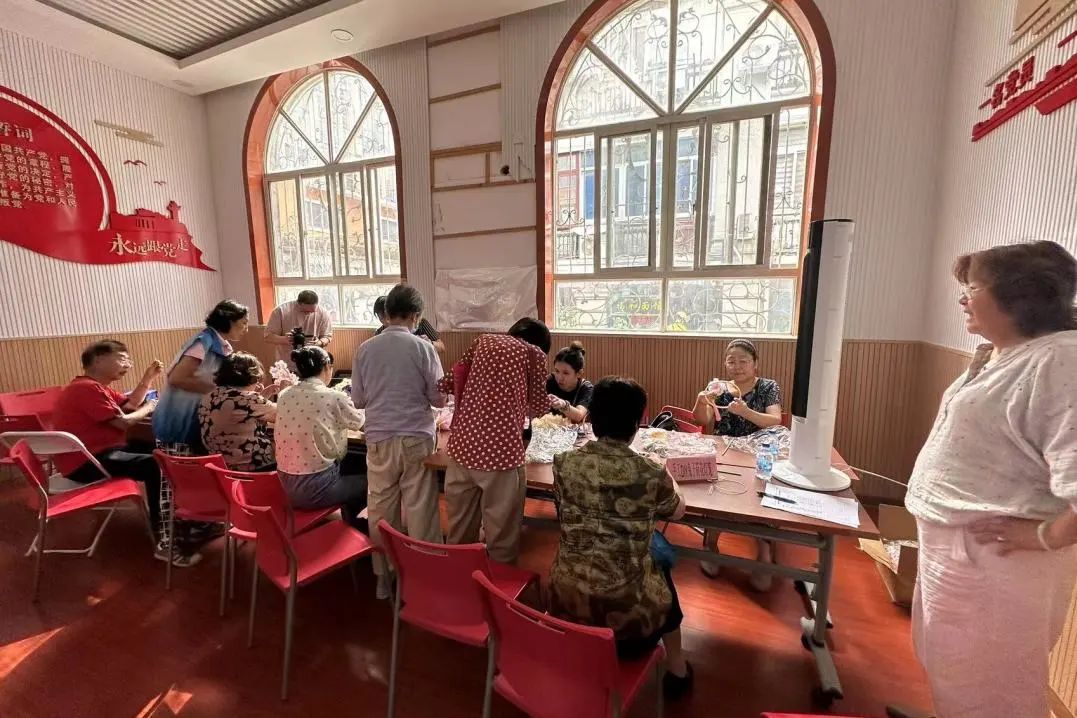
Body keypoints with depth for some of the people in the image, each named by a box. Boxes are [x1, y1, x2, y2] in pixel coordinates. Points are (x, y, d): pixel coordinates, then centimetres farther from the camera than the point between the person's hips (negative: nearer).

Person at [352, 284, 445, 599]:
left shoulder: (366, 348, 1)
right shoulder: (423, 346, -8)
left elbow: (358, 400, 8)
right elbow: (439, 398, -5)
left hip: (378, 439, 3)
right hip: (416, 438, -3)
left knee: (380, 510, 13)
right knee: (420, 511, 6)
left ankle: (383, 579, 27)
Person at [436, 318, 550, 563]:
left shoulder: (483, 341, 16)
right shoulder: (535, 353, 4)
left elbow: (448, 383, 16)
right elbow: (538, 407, 12)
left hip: (462, 446, 5)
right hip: (500, 451, -5)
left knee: (459, 530, 22)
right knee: (501, 531, 11)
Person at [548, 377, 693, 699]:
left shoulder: (565, 463, -9)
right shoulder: (651, 475, -17)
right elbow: (678, 511, 6)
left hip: (567, 601, 3)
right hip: (625, 610, -3)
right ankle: (676, 669, 42)